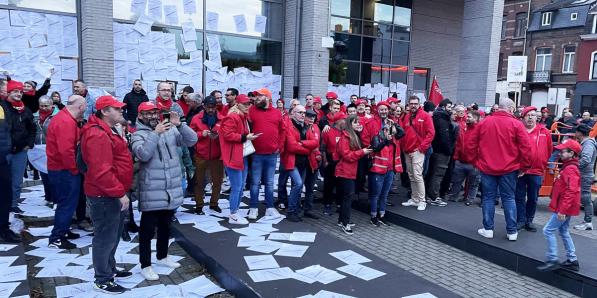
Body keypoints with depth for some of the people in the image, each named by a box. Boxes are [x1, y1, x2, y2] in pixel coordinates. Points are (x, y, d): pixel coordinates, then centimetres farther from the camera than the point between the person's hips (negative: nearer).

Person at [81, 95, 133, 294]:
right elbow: (101, 171, -29)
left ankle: (110, 269, 37)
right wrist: (120, 192, -25)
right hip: (105, 196, -11)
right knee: (105, 238, 1)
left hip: (113, 194, 11)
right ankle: (102, 280, 14)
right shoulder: (98, 135, -22)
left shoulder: (107, 131, 14)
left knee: (113, 235, 22)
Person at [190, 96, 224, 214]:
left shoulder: (222, 119, 1)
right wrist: (201, 134, -13)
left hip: (216, 156, 1)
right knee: (199, 181, 7)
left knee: (217, 181, 8)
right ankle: (199, 205, 19)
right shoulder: (196, 118, 0)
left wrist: (218, 136, -17)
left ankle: (214, 203, 26)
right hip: (200, 156, -1)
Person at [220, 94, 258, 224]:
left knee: (240, 187, 14)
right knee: (236, 187, -5)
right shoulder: (232, 117, -13)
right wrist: (245, 137, -20)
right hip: (234, 157, -10)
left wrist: (249, 136, 14)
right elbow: (228, 135, -21)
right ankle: (233, 216, 5)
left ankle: (235, 213, 24)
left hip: (243, 156, 10)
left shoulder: (244, 118, 17)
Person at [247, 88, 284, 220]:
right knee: (255, 182, 4)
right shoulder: (252, 110, 1)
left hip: (272, 154, 2)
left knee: (270, 182, 11)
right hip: (256, 154, -2)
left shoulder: (277, 113, 6)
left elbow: (282, 130, 11)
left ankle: (270, 207, 21)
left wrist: (280, 146, 5)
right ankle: (253, 208, 15)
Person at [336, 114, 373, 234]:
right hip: (345, 171, -9)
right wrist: (362, 152, -19)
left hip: (351, 171, 9)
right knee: (348, 195, -9)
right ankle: (344, 223, -3)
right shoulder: (345, 137, -12)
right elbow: (346, 155, -18)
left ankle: (342, 220, 21)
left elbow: (359, 150, 10)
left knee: (346, 196, 13)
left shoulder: (356, 136, 16)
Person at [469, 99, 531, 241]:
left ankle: (488, 229, 12)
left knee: (488, 198, 9)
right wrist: (524, 166, 1)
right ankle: (512, 231, 13)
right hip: (509, 169, -1)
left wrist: (476, 160, 13)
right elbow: (525, 147, -9)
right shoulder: (516, 124, -6)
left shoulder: (484, 122, 2)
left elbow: (472, 144, 4)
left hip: (487, 167, 1)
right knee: (509, 198, 8)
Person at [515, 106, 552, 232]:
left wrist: (543, 164, 13)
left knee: (533, 198, 11)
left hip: (536, 171, 1)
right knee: (519, 197, 6)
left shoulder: (544, 132, 1)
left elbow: (549, 150, 10)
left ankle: (529, 221, 23)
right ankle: (520, 221, 15)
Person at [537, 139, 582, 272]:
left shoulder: (570, 169, -19)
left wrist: (562, 210, -27)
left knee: (548, 230, -7)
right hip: (566, 208, 10)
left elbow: (571, 191, -26)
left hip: (564, 208, -10)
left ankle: (552, 261, -1)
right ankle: (572, 260, 26)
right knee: (563, 231, 18)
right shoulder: (567, 167, 13)